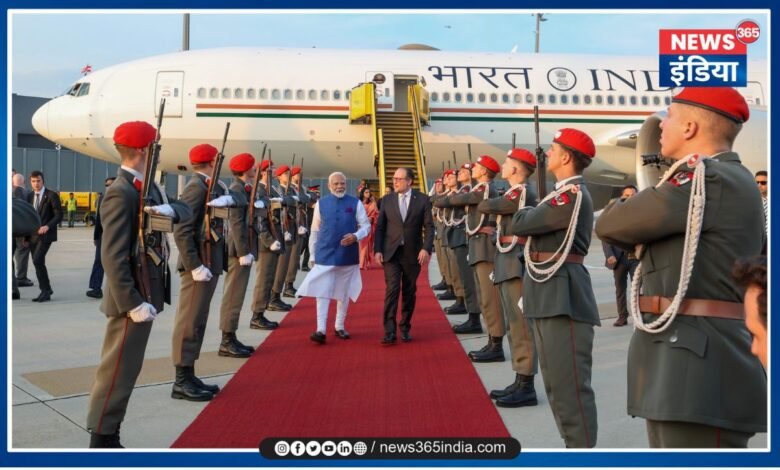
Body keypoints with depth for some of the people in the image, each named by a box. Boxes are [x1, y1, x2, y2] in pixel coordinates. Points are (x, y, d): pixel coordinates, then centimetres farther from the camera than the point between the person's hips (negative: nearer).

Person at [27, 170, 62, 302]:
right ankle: (46, 291, 14)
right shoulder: (29, 196, 12)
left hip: (45, 234, -6)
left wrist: (47, 226, -21)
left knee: (37, 260, -19)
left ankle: (45, 290, -10)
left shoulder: (51, 195, -5)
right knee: (38, 262, 6)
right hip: (32, 234, 6)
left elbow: (59, 215, -7)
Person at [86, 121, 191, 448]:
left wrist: (169, 209, -13)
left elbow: (186, 211, 10)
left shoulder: (148, 187, 10)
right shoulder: (121, 194, -19)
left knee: (127, 369, 16)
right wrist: (133, 303, -25)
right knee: (118, 370, -1)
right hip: (134, 299, -10)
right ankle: (101, 439, 10)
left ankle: (108, 434, 28)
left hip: (146, 294, 10)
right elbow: (113, 257, -24)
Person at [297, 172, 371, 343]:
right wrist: (312, 255, 6)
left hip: (348, 256, 0)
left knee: (344, 293, 11)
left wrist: (356, 236, -19)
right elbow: (314, 231, 6)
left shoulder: (355, 203, -1)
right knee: (322, 292, -5)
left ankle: (340, 327, 25)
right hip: (324, 256, 0)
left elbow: (366, 226, 1)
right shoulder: (321, 204, 3)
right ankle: (321, 330, -4)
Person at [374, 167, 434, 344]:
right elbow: (380, 227, 6)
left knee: (409, 292, 7)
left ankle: (405, 328, 19)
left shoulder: (422, 200, 1)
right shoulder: (387, 200, 6)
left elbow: (429, 227, -1)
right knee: (392, 289, -9)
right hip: (391, 252, 0)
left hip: (412, 253, 0)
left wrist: (426, 248, -13)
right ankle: (389, 331, -11)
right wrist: (377, 250, -3)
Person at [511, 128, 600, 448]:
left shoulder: (573, 195, -15)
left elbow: (519, 224, -14)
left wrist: (526, 214, 5)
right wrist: (530, 221, -2)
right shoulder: (563, 194, 17)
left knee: (570, 385, -7)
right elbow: (531, 228, 16)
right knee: (556, 382, 17)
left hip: (564, 297, -10)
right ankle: (573, 446, 29)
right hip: (549, 296, 10)